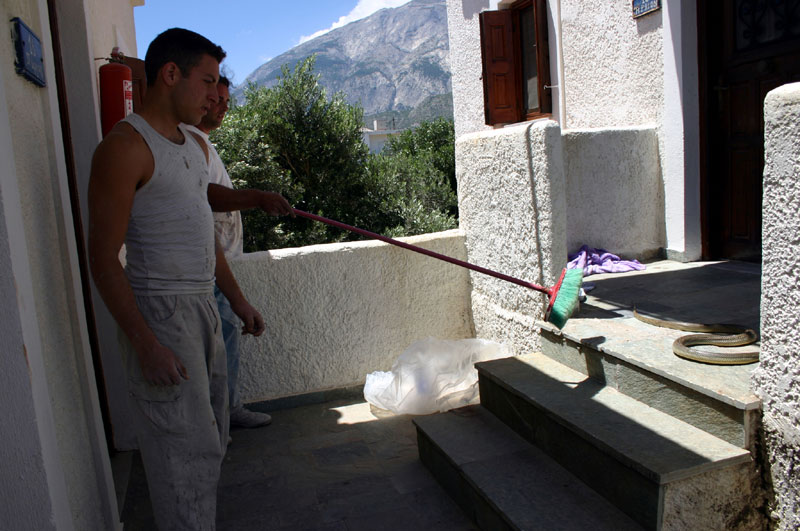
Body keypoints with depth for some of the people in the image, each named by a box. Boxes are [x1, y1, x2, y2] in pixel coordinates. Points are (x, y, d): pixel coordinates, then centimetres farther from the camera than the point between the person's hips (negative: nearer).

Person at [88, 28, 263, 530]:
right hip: (160, 313, -9)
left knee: (211, 440, 17)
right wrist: (146, 344, -20)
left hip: (204, 306, 9)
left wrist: (238, 299, 19)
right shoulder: (125, 146, -13)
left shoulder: (196, 146, 14)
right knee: (186, 448, -1)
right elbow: (104, 261, -16)